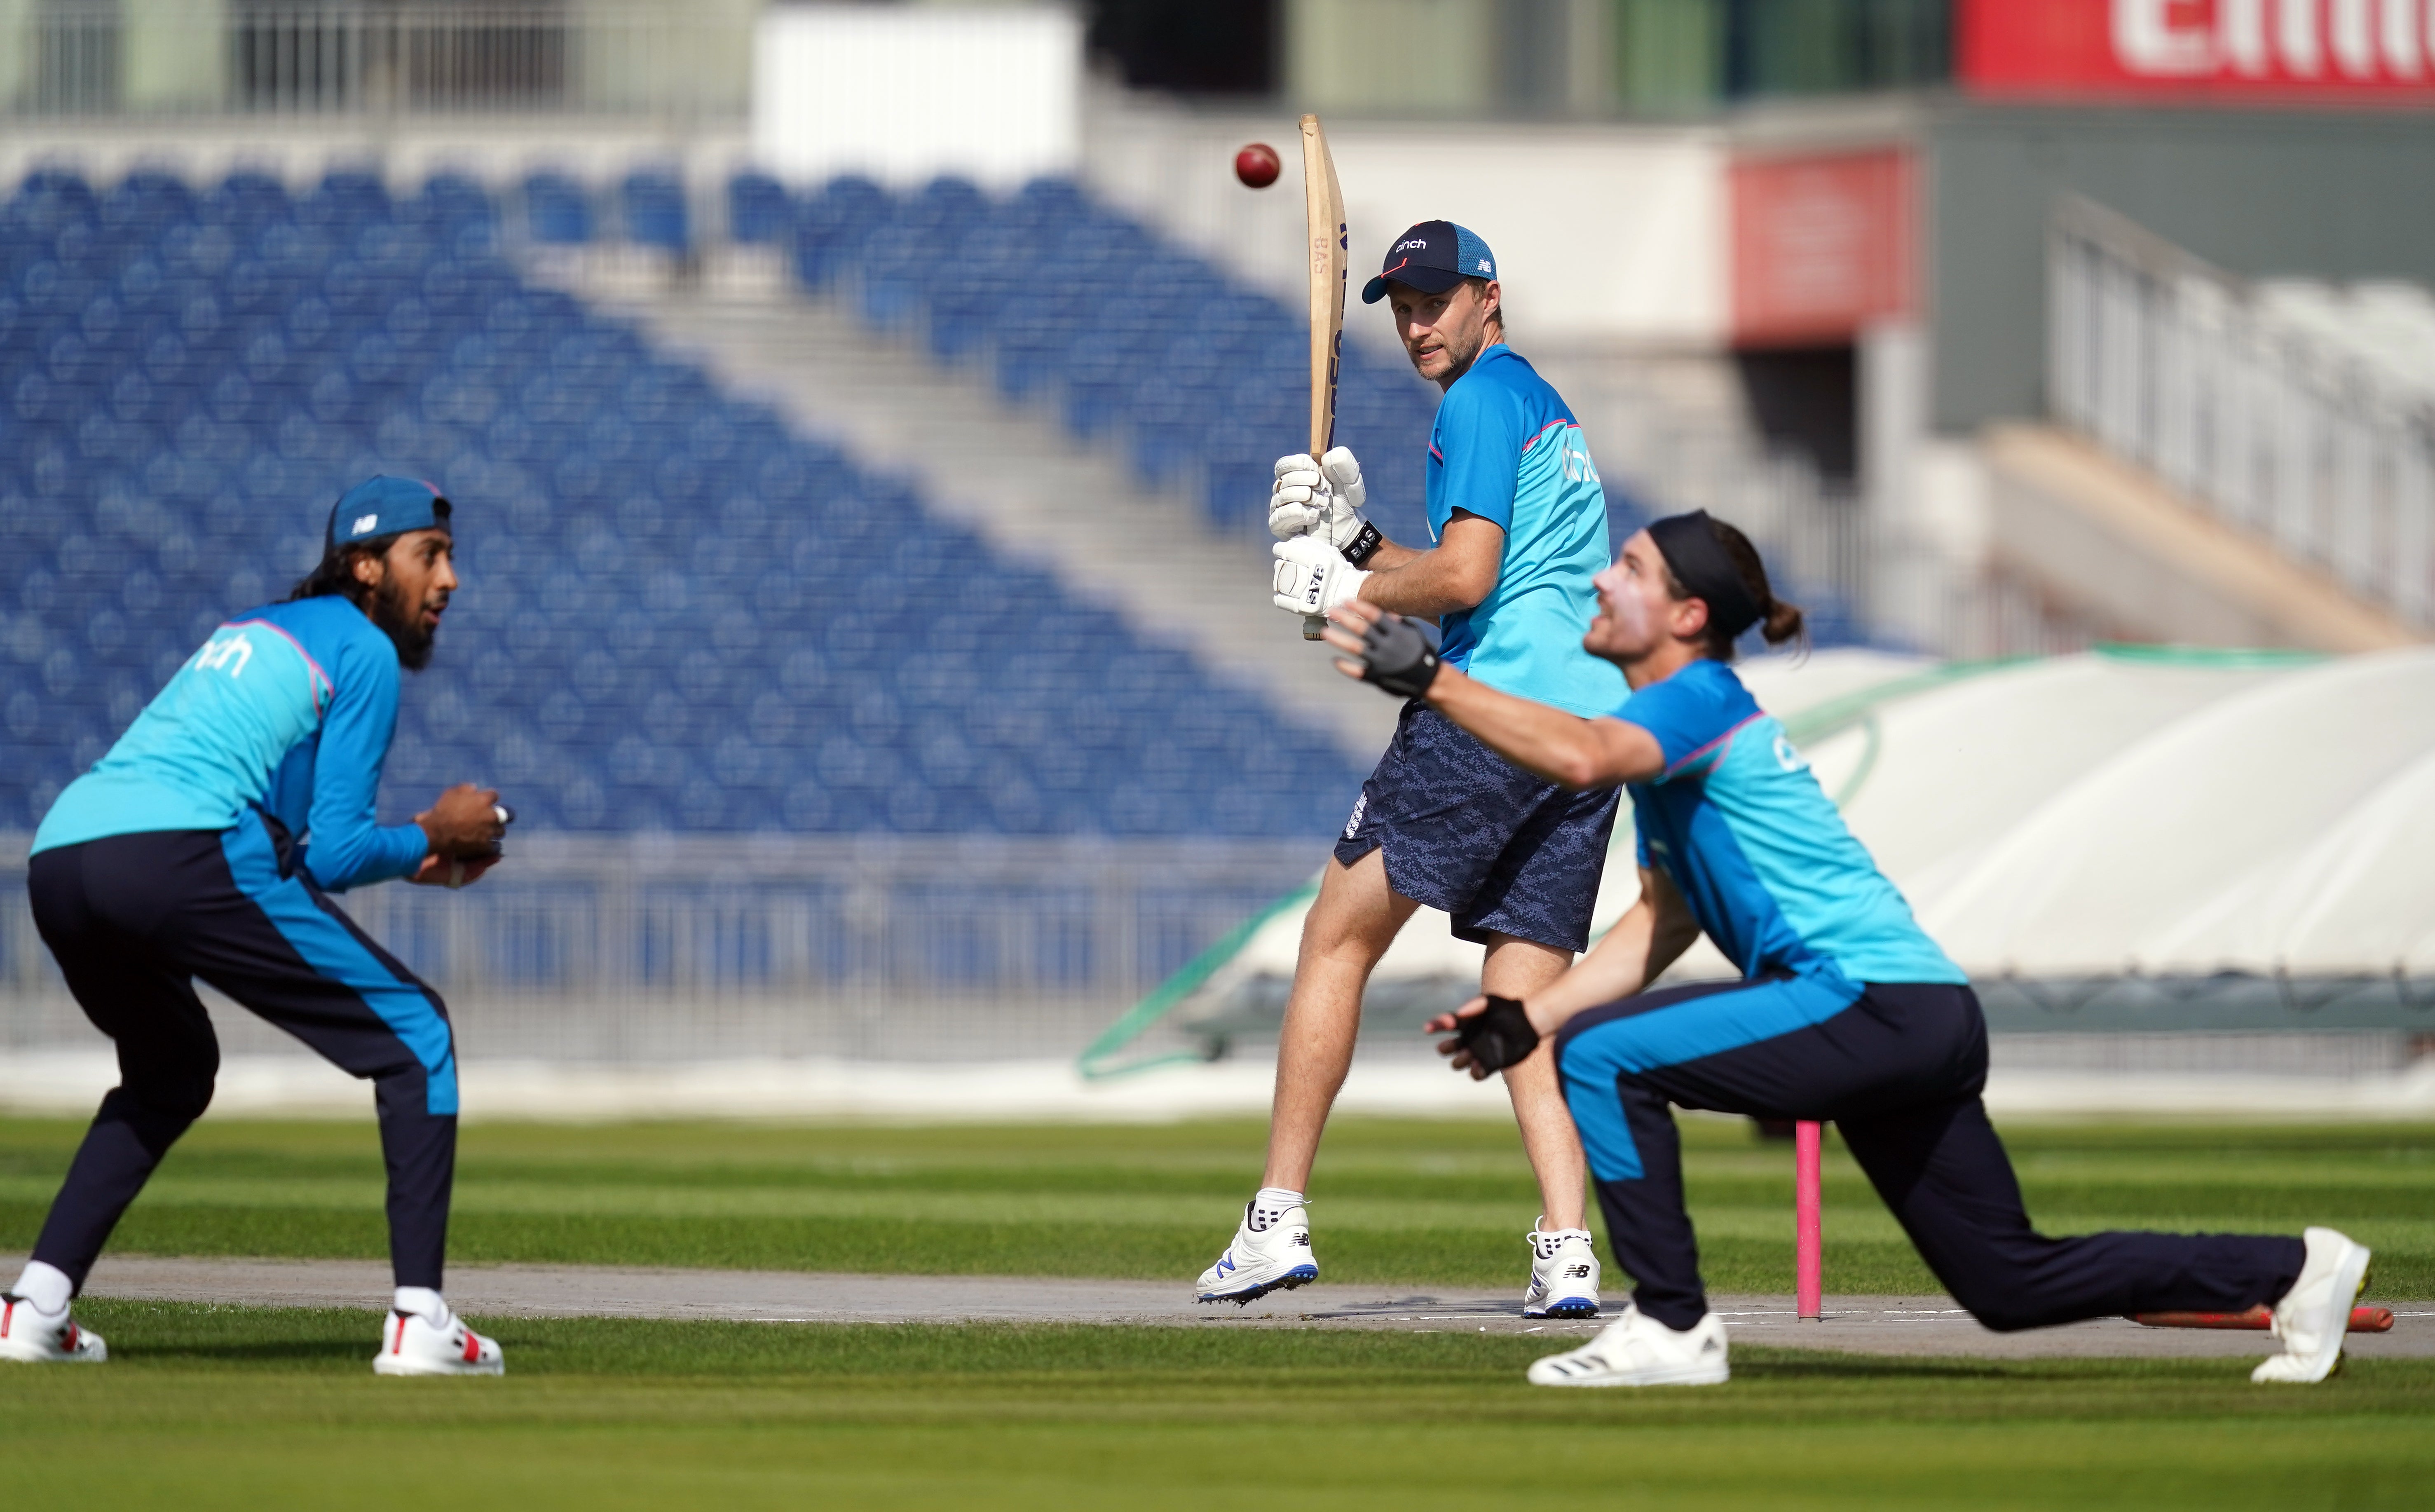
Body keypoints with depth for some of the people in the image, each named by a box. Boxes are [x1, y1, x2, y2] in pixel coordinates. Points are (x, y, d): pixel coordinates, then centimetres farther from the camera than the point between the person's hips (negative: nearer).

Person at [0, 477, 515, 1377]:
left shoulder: (246, 636, 35)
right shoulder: (364, 651, 10)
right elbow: (332, 856, 4)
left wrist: (405, 855, 31)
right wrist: (429, 840, 20)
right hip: (179, 857, -8)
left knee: (171, 1074, 34)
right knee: (413, 1034, 4)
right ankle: (419, 1322, -7)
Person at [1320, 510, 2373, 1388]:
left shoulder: (1698, 699, -9)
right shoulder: (1674, 730, 20)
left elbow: (1581, 755, -31)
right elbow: (1664, 922, 22)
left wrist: (1432, 681, -32)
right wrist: (1531, 1016, 13)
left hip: (1880, 1005, -10)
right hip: (1918, 1025, 10)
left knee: (1605, 1055, -16)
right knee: (2012, 1287, 15)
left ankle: (1671, 1329, -11)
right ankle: (2294, 1271, 22)